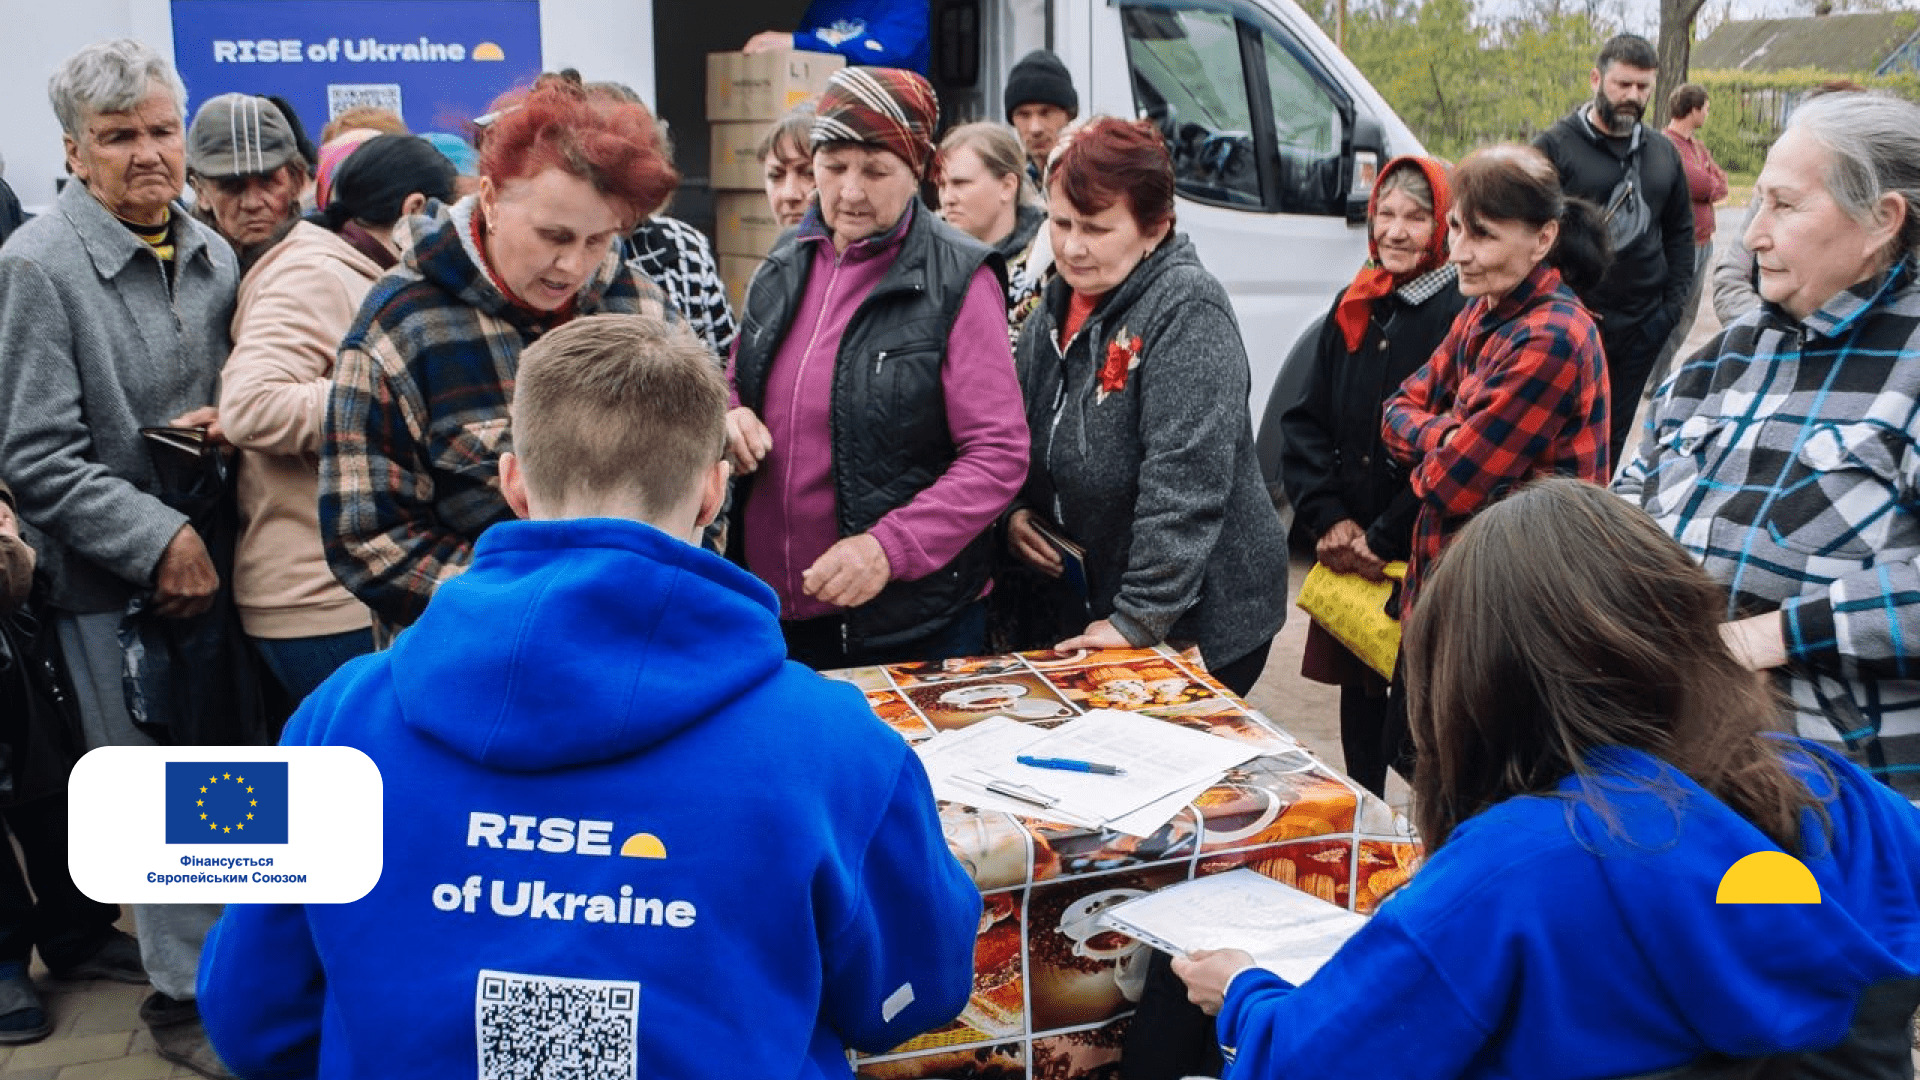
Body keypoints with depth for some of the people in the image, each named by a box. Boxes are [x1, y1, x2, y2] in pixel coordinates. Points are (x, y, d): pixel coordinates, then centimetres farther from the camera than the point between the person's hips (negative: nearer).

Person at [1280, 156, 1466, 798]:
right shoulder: (1352, 309, 9)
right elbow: (1307, 421, 10)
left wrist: (1383, 540, -13)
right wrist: (1329, 519, -2)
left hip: (1422, 559, -6)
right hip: (1347, 552, 6)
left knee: (1410, 721, -3)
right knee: (1357, 694, 16)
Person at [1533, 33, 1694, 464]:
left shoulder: (1663, 153, 11)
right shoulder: (1555, 146, -5)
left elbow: (1680, 231, 17)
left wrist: (1675, 300, 6)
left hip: (1645, 326, 5)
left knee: (1614, 433, 12)